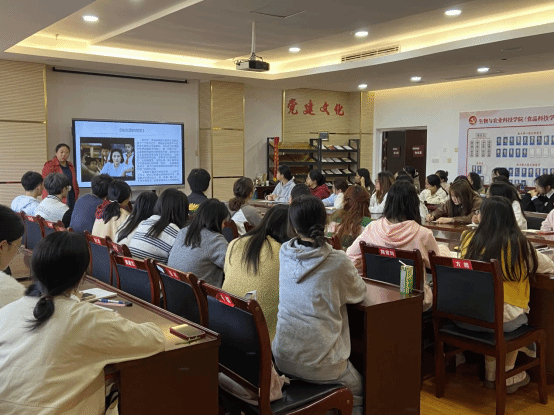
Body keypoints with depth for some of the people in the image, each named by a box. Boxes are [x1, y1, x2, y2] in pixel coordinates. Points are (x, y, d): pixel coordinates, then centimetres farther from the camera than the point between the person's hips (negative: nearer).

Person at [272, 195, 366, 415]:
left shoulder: (285, 254, -3)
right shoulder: (338, 262, -18)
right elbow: (360, 293, 2)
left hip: (282, 357, 6)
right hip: (318, 364, -5)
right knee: (357, 389, 25)